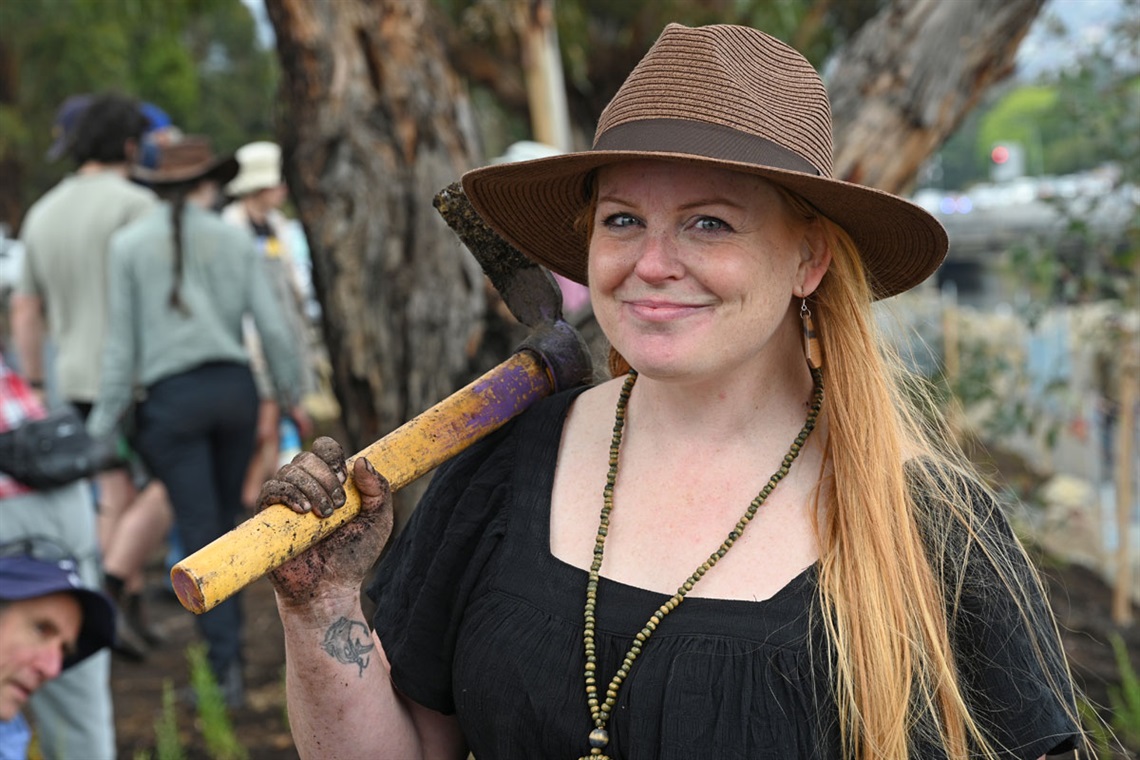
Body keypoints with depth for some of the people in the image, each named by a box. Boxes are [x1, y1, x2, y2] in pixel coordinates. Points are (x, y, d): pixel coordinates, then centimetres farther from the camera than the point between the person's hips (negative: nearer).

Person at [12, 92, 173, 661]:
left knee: (117, 498, 13)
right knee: (167, 487, 3)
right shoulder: (133, 203, -10)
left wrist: (32, 387, 20)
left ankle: (131, 614, 14)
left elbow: (25, 311, 14)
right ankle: (111, 589, -10)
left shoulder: (42, 213, 11)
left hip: (78, 379, 7)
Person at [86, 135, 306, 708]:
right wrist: (292, 392, 15)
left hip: (172, 396, -2)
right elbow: (272, 326, 2)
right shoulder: (235, 240, 6)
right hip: (234, 386, 3)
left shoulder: (129, 243, 1)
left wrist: (104, 421, 4)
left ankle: (226, 666, -3)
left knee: (200, 532, 0)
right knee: (226, 518, 18)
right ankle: (226, 636, 26)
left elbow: (122, 340, -2)